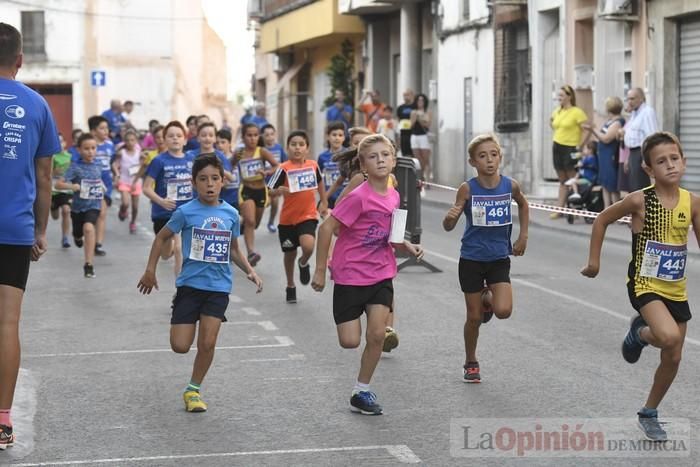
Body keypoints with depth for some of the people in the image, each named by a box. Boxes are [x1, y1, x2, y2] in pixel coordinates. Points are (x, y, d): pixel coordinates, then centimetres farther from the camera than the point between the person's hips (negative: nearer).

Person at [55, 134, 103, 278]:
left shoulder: (98, 164, -1)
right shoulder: (76, 167, -13)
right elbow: (58, 184, -17)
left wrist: (102, 187, 7)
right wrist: (74, 186, -31)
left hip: (93, 206, 0)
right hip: (78, 206, 0)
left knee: (88, 228, -28)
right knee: (78, 235, 20)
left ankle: (88, 264, -23)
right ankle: (78, 236, 62)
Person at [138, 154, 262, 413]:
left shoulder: (231, 214, 2)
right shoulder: (186, 212, -7)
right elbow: (162, 237, 5)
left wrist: (250, 270, 3)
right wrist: (150, 270, 4)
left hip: (218, 287, 2)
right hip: (190, 284, -1)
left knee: (207, 343, -7)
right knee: (180, 347, -3)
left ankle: (193, 390, 13)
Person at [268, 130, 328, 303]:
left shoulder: (313, 165, -2)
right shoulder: (284, 169, -11)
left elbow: (319, 182, 18)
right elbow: (271, 193, -10)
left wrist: (324, 202, 20)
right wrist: (279, 191, -30)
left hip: (308, 215, 0)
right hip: (288, 218, 0)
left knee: (308, 246, -24)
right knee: (290, 253, 12)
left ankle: (304, 264, 12)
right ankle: (290, 286, 35)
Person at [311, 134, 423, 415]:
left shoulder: (393, 197, 2)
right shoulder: (359, 197, -18)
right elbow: (327, 228, -15)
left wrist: (407, 246, -3)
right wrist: (320, 270, -13)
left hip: (381, 274, 5)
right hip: (350, 276, -5)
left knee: (377, 334, -5)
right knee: (350, 342, -7)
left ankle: (361, 392, 11)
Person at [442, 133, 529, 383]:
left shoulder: (510, 185, -7)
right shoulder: (468, 189, -13)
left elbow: (523, 205, 17)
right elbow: (448, 227, -10)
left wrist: (523, 236, 11)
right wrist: (450, 217, -33)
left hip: (499, 258, 1)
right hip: (471, 259, -1)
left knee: (503, 311, -16)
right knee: (474, 317, 6)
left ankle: (488, 299, 20)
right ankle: (471, 363, 28)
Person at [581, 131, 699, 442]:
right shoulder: (640, 200, -15)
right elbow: (602, 219, -1)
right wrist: (594, 260, 1)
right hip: (645, 285, -5)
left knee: (673, 358, 11)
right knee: (669, 337, -30)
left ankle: (649, 413, 33)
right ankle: (639, 332, 7)